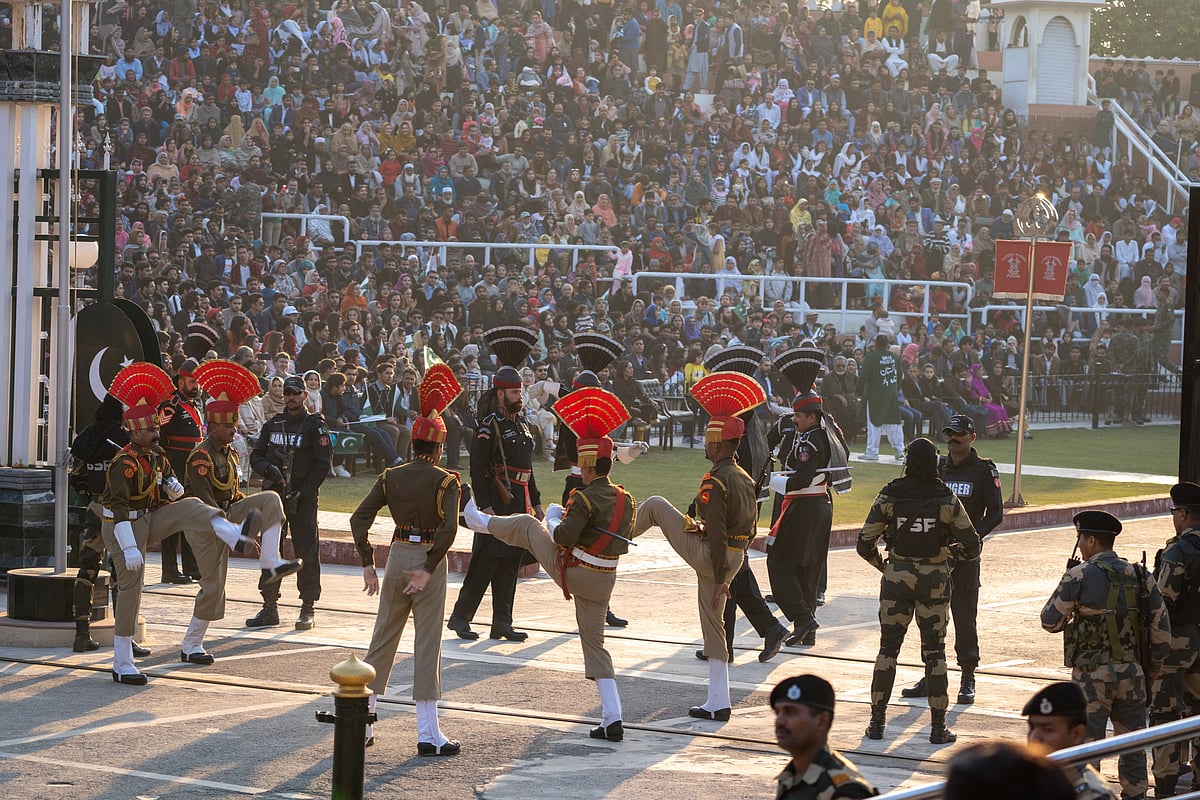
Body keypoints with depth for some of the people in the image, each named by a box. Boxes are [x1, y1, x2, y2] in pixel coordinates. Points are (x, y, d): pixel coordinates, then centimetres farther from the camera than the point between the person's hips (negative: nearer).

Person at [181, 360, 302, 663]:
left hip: (226, 516, 8)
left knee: (270, 499, -12)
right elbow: (205, 501, -25)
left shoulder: (230, 454, 10)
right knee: (212, 586, -7)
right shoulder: (201, 457, -18)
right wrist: (230, 528, -28)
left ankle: (270, 564, -18)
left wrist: (257, 519, 10)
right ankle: (190, 647, 6)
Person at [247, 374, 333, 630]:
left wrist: (303, 492, -13)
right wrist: (268, 468, -9)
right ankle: (269, 607, 12)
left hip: (303, 498, -5)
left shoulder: (315, 425, -1)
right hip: (274, 494, 5)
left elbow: (323, 463, -5)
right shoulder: (272, 424, 13)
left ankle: (308, 609, 2)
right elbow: (256, 456, 14)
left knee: (306, 552, -4)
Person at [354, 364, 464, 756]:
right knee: (428, 645, -1)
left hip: (397, 557, 4)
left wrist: (368, 565, -1)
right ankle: (428, 734, -2)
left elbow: (359, 518, -2)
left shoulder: (390, 477, 4)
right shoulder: (445, 480, -9)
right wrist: (428, 570, -18)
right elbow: (449, 527, -22)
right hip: (428, 560, -4)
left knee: (382, 639, 14)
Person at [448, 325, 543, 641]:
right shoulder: (489, 426, -9)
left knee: (511, 562, 8)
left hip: (519, 502, 8)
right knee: (486, 561, -8)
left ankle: (502, 624, 12)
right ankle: (461, 617, -1)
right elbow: (477, 468, -14)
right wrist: (484, 506, -21)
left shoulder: (520, 422, 16)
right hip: (497, 501, -8)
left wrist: (535, 502, 20)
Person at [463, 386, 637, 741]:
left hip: (570, 570, -6)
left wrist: (554, 522, -2)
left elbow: (564, 536, -23)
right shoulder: (627, 501, 4)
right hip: (603, 582, 6)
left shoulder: (585, 498, -18)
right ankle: (612, 720, 3)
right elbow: (623, 544, 13)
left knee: (527, 525, 17)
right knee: (594, 645, 12)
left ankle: (478, 520, 43)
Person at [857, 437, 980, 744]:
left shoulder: (889, 496, -6)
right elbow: (971, 546, -4)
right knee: (934, 650, 8)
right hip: (935, 580, -1)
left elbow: (865, 543, -3)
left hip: (897, 577, 1)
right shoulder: (946, 499, -8)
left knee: (888, 647, 10)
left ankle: (877, 721, 9)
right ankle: (938, 726, 8)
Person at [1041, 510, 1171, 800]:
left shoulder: (1080, 575, -10)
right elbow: (1162, 629, 7)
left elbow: (1050, 621, -6)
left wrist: (1069, 619, 16)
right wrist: (1155, 666, 20)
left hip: (1092, 675, -4)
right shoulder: (1140, 576, 4)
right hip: (1131, 673, 4)